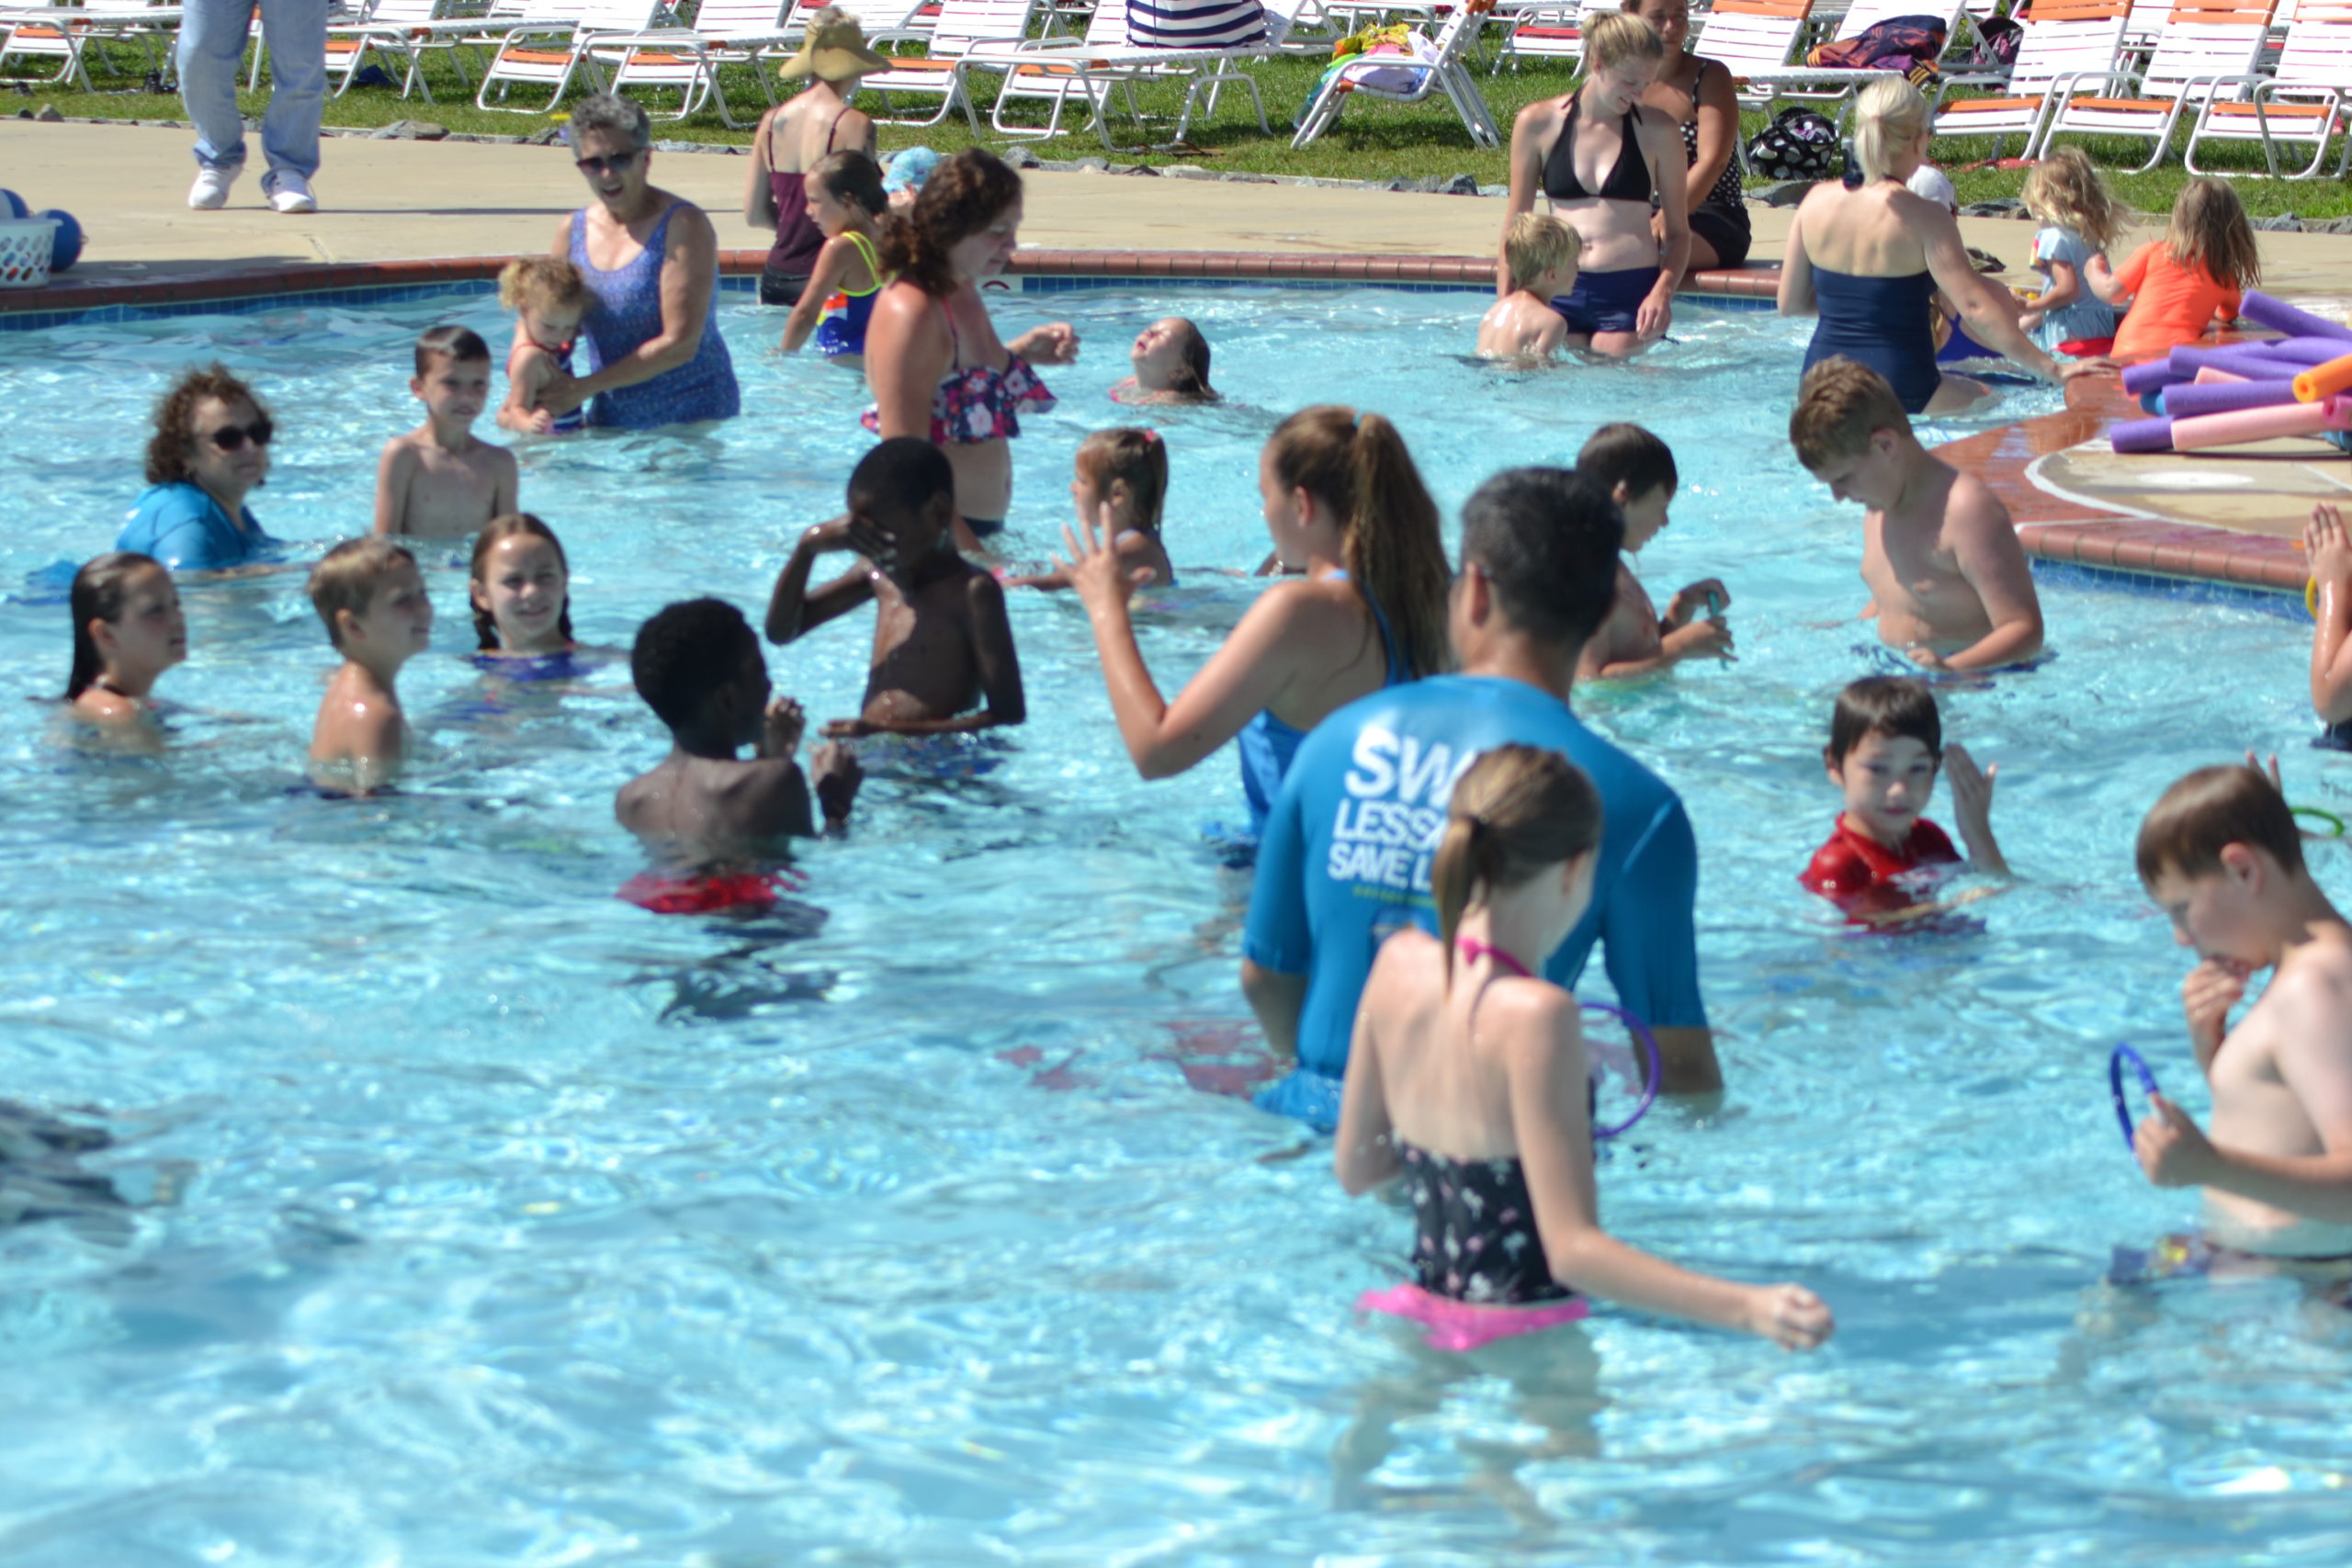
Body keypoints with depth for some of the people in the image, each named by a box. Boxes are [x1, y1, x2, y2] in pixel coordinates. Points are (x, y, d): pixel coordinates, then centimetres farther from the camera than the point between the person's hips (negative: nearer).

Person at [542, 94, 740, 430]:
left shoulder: (683, 226, -10)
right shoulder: (572, 232, 8)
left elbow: (679, 345, -15)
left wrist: (586, 387, -16)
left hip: (694, 419, -5)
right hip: (611, 421, 5)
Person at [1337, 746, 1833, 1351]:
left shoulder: (1399, 962, 2)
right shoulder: (1535, 1015, -19)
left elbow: (1355, 1169, 13)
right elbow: (1573, 1250, -21)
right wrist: (1747, 1307, -29)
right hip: (1521, 1339, -8)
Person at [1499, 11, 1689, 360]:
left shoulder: (1656, 131, 3)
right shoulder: (1537, 124, 4)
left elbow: (1678, 231, 8)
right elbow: (1515, 226, 11)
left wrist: (1663, 291, -10)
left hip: (1629, 295, -1)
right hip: (1559, 293, 1)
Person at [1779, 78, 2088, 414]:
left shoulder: (1818, 201, 1)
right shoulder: (1923, 219, -14)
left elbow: (1790, 304, 9)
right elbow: (1975, 308, -19)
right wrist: (2053, 369, -16)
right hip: (1899, 395, -5)